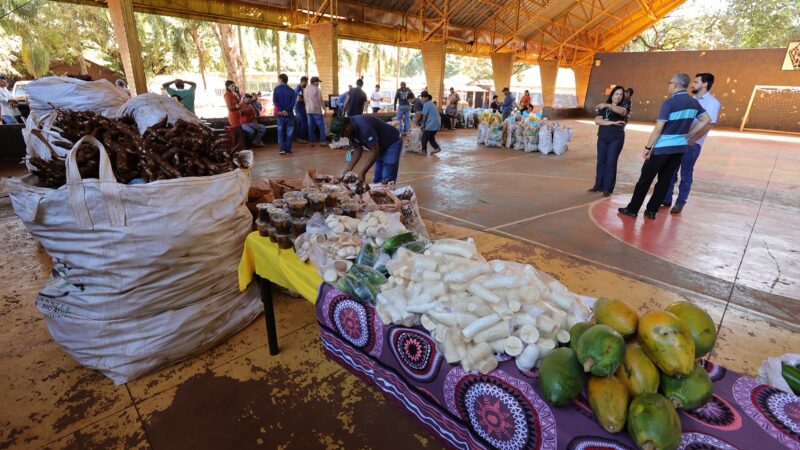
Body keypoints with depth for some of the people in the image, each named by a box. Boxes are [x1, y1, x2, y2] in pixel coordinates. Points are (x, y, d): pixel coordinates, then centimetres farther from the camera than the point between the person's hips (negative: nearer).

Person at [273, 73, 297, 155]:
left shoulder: (276, 89, 2)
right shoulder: (291, 90, 2)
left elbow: (275, 100, -9)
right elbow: (293, 101, -10)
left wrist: (280, 110, -14)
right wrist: (287, 110, -14)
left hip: (280, 113, 0)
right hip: (289, 113, 0)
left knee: (280, 131, 7)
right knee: (289, 131, 7)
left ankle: (282, 149, -2)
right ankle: (288, 148, 5)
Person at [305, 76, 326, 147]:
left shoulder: (306, 89, 9)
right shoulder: (317, 89, -11)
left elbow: (305, 100, 14)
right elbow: (321, 101, -12)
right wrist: (324, 109, -6)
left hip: (309, 110, 6)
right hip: (317, 110, -6)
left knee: (311, 126, 7)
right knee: (321, 126, 1)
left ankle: (312, 142, 7)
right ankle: (322, 141, -1)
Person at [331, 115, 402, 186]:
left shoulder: (363, 126, -34)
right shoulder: (352, 129, -7)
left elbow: (374, 151, -31)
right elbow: (358, 149, 0)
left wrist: (362, 173, -30)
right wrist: (349, 168, -11)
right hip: (381, 146, 9)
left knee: (386, 181, -13)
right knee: (377, 180, 10)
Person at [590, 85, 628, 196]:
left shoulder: (623, 108, 5)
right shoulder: (603, 108, 12)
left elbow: (621, 111, -21)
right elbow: (597, 120, -5)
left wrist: (607, 105, -35)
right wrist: (612, 122, -16)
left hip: (616, 138, -3)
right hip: (602, 138, 3)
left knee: (611, 162, -5)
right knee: (601, 161, 5)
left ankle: (608, 188, -2)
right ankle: (598, 185, 13)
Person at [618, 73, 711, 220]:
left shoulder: (670, 102, -14)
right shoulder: (694, 102, 8)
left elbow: (659, 128, -18)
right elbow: (706, 120, 15)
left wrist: (648, 147, -12)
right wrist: (688, 136, 14)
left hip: (663, 148, -7)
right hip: (680, 148, 7)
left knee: (645, 178, 2)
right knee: (665, 180, 10)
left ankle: (632, 209, 6)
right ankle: (651, 210, 13)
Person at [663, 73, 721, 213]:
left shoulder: (712, 102, -6)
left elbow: (707, 125, -12)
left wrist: (691, 141, -16)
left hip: (692, 144, -6)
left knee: (685, 175, 2)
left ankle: (680, 203, 11)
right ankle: (666, 199, 19)